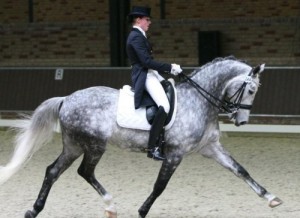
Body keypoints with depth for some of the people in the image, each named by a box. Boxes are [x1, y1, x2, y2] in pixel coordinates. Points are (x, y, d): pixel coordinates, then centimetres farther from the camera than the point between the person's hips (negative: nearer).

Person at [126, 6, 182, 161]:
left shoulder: (138, 36, 19)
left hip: (150, 74, 11)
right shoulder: (136, 37, -14)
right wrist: (169, 67, -19)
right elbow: (146, 61, -21)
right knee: (164, 107, -26)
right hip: (144, 76, -11)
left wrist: (169, 69, 14)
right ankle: (152, 148, -26)